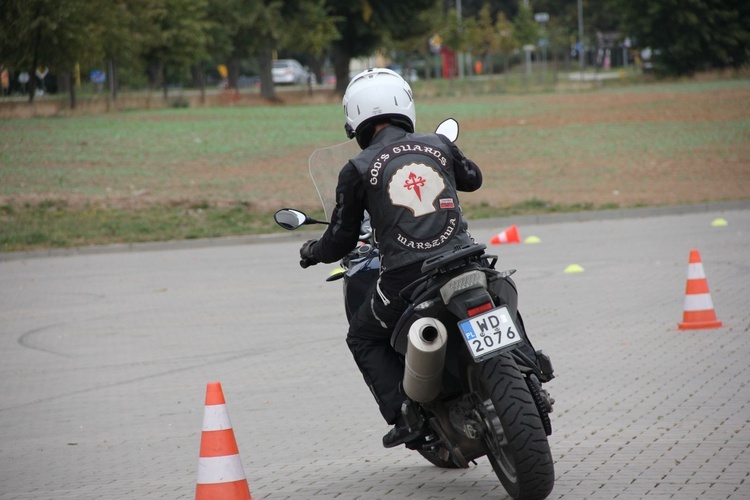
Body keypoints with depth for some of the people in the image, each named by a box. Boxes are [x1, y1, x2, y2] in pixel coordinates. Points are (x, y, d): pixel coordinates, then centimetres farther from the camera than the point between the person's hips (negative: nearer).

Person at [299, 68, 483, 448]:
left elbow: (341, 240, 6)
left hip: (405, 275, -3)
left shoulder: (357, 170, 0)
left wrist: (312, 252, 28)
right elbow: (473, 178, 31)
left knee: (362, 337, 20)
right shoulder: (439, 145, 9)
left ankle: (403, 413, 6)